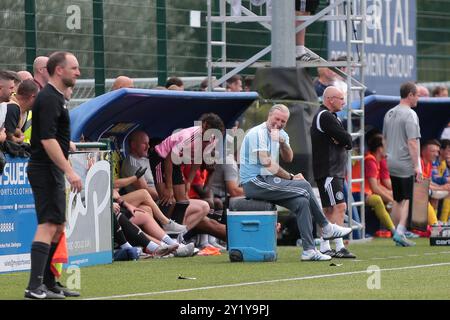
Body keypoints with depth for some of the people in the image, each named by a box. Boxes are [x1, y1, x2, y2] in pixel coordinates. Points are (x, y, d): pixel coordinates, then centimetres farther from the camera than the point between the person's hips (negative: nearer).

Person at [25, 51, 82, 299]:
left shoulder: (54, 97, 17)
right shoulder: (49, 99, -15)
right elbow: (47, 140, -24)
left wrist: (65, 170, 25)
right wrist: (69, 171, -26)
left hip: (52, 170, 11)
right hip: (46, 170, -11)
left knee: (58, 227, 13)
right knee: (48, 225, -15)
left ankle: (48, 283, 18)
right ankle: (35, 287, -20)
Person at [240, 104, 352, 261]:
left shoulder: (282, 134, 15)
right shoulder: (258, 133, -12)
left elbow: (288, 158, 0)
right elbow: (267, 162, -17)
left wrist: (282, 143, -19)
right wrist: (290, 178, -11)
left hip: (269, 181, 9)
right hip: (254, 182, -9)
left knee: (301, 201, -9)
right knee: (304, 186, -15)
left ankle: (309, 250, -8)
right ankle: (326, 228, -4)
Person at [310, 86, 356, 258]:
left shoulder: (331, 117, 22)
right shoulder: (325, 117, -12)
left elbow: (348, 142, 13)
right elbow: (346, 139, -19)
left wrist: (342, 141, -6)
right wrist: (345, 140, 1)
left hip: (335, 171, 11)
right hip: (327, 171, -11)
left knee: (329, 210, 11)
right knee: (339, 206, -16)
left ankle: (324, 247, 14)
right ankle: (339, 247, -20)